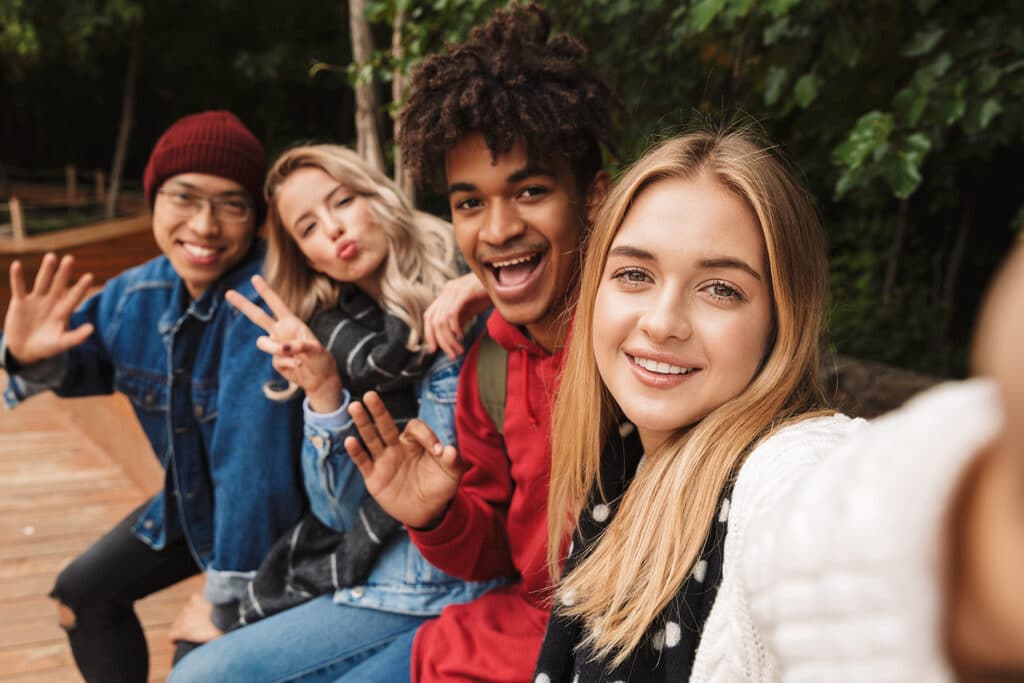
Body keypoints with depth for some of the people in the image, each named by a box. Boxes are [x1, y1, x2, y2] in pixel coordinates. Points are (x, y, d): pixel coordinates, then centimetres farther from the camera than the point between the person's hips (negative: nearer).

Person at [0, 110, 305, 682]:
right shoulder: (138, 294, -9)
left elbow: (254, 454, -37)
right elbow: (87, 361, 10)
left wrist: (229, 590, -33)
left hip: (273, 514, -7)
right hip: (189, 502, 8)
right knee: (81, 594, 19)